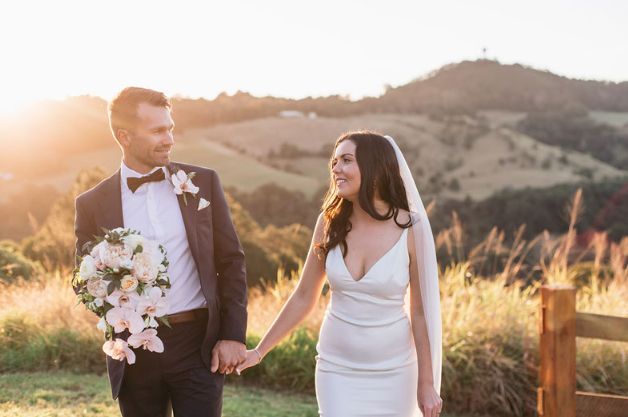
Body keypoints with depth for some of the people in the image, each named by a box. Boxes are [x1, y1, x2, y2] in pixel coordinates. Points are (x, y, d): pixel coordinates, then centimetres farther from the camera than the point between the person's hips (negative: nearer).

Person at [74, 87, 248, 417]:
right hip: (134, 352, 1)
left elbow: (231, 261, 5)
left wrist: (233, 335, -1)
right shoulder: (93, 203, 1)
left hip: (199, 344, 0)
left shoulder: (202, 182, 3)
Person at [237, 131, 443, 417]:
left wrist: (427, 384, -2)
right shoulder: (330, 222, -4)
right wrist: (259, 351, 6)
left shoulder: (410, 228, -11)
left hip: (392, 372, -1)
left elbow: (421, 311, -5)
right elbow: (303, 297, 5)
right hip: (336, 369, 2)